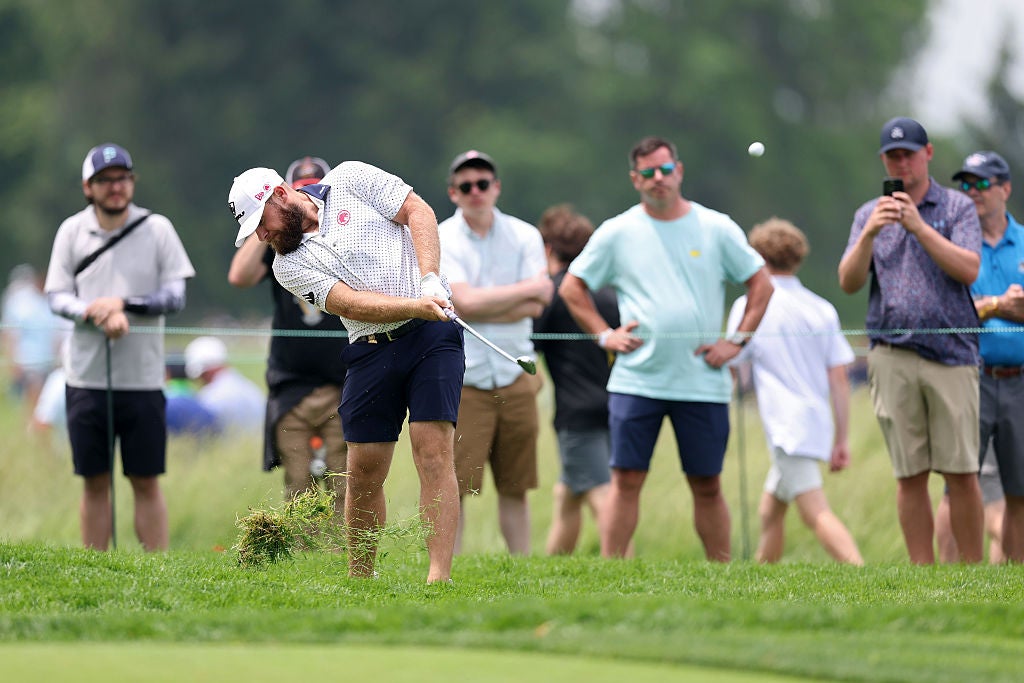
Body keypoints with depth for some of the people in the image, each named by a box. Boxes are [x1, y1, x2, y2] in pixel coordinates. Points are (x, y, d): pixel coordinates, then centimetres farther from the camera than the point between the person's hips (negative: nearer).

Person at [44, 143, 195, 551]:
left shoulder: (157, 229, 1)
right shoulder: (72, 231, 5)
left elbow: (175, 296, -2)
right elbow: (57, 296, 1)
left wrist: (124, 304, -16)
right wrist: (99, 314, -17)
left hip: (142, 377, -1)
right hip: (87, 376, 1)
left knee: (147, 482, 1)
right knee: (95, 483, 5)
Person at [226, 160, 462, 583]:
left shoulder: (350, 180, 4)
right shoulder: (288, 265, 5)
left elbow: (419, 212, 1)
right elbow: (351, 305, -8)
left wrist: (430, 280, -13)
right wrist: (416, 306, -22)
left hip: (432, 332, -3)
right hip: (371, 353, 3)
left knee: (434, 454, -14)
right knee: (363, 474, 2)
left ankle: (439, 578, -19)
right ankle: (359, 582, 15)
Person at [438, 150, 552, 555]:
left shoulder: (524, 236, 7)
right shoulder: (439, 241, -1)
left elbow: (536, 307, -4)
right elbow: (464, 303, -15)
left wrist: (480, 308, -12)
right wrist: (530, 289, -7)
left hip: (515, 380, 3)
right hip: (462, 382, -3)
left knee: (515, 487, 6)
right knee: (452, 487, -8)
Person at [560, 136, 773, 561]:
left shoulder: (716, 228, 5)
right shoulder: (617, 233, 5)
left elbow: (761, 284, 11)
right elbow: (572, 286, 14)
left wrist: (737, 341, 2)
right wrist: (604, 335, 2)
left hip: (703, 381, 0)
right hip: (636, 379, 0)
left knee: (707, 485, 5)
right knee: (626, 479, -4)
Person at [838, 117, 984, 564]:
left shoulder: (957, 208, 7)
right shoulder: (870, 215, 15)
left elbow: (969, 270, -8)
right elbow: (849, 282, 3)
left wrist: (920, 227, -15)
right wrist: (870, 234, -13)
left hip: (951, 356, -2)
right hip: (892, 356, 2)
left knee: (961, 472, -5)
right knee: (910, 474, 1)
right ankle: (922, 573, 4)